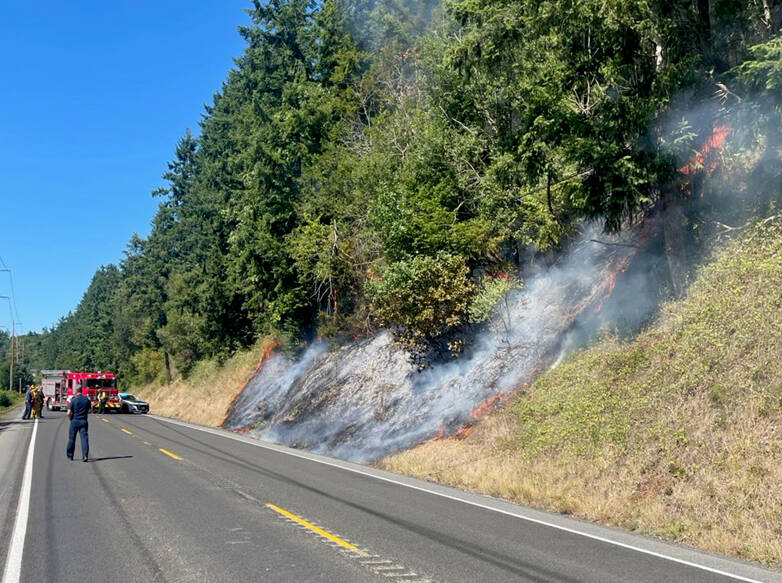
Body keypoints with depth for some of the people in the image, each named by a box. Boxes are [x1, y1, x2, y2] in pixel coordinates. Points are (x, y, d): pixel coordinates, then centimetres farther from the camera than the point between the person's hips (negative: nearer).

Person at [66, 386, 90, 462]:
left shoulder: (74, 400, -9)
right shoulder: (87, 399, 1)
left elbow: (69, 413, -11)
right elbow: (89, 409, 10)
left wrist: (70, 418, 6)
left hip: (75, 421, -2)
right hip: (84, 421, 2)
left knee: (72, 438, 12)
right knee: (84, 437, -2)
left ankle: (70, 455, 24)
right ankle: (85, 455, -15)